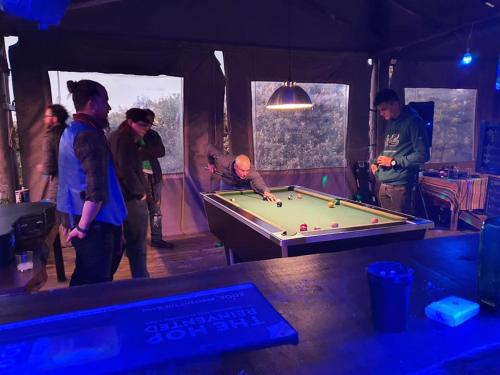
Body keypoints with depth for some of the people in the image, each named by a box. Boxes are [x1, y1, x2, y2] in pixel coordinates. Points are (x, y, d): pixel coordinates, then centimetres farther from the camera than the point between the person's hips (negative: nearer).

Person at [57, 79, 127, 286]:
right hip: (94, 221, -11)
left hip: (76, 215, 11)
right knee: (93, 283, -2)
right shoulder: (89, 135, -18)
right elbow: (96, 188, -26)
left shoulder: (70, 131, 15)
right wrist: (83, 227, -18)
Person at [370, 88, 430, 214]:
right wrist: (377, 163, 10)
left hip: (400, 186, -7)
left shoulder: (413, 121, -8)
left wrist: (394, 161, -14)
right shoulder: (390, 123, 17)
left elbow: (422, 155, -14)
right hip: (383, 185, 7)